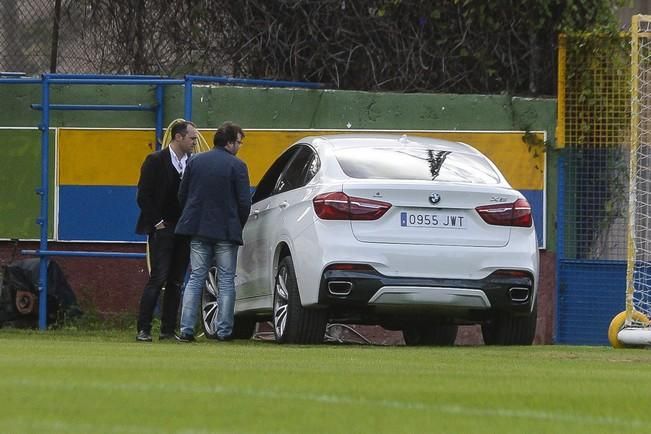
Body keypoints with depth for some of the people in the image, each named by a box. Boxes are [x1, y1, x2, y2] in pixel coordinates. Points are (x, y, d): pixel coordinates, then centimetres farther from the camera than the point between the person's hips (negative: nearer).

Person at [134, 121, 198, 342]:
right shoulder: (155, 161, -4)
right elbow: (144, 196, -6)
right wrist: (157, 222, -9)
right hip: (162, 230, -5)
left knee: (176, 282, 5)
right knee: (158, 279, -10)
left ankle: (168, 329, 8)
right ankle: (143, 329, -9)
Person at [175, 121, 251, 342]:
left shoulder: (195, 162, 4)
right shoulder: (237, 166, -8)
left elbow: (182, 195, 8)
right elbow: (244, 202, -8)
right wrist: (238, 225, 9)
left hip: (198, 229, 4)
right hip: (226, 232, -4)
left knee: (195, 279, 7)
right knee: (226, 281, 5)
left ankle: (186, 328, 0)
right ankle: (224, 330, 3)